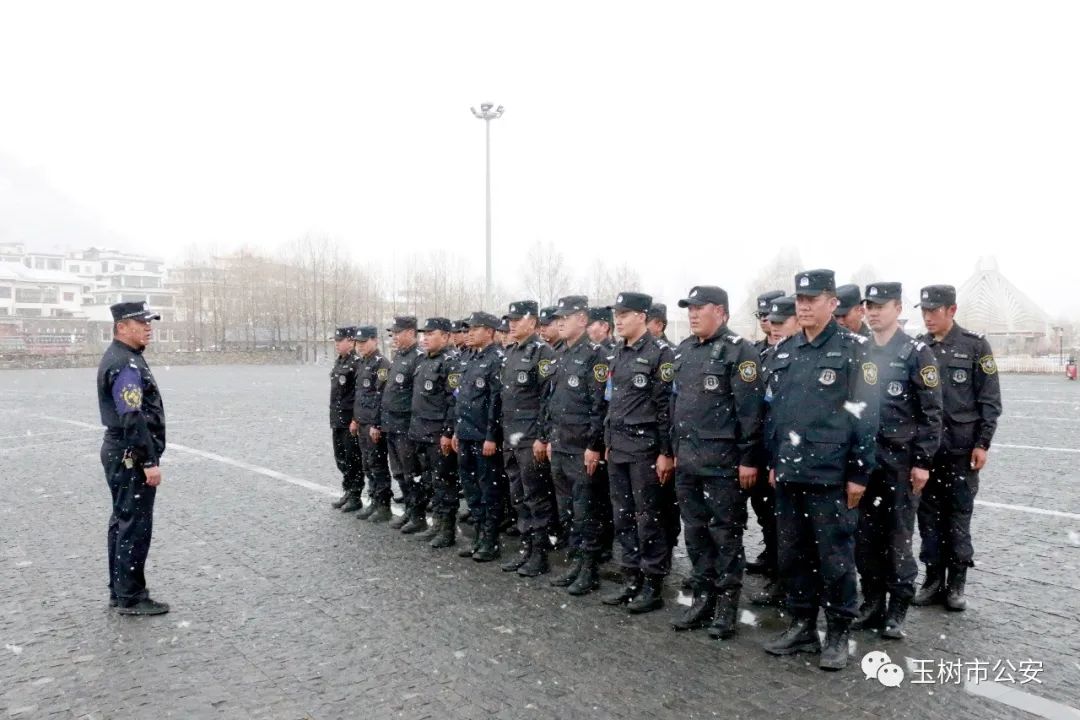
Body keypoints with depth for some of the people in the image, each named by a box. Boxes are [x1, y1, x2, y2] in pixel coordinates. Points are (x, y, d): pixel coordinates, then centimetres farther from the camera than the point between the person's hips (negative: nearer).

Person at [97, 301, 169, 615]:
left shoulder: (123, 358, 14)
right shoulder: (125, 364, -19)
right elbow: (132, 418, -24)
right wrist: (150, 461, -23)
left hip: (121, 453, 11)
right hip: (131, 456, -11)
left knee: (123, 522, 16)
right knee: (135, 525, -3)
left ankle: (119, 590, 26)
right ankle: (130, 597, 6)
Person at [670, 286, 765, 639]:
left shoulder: (739, 351, -10)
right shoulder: (683, 351, 12)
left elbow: (750, 409, -14)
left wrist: (749, 459, -16)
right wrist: (675, 450, 16)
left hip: (723, 459, -7)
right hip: (687, 459, 7)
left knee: (726, 532, 4)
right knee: (695, 530, 13)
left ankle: (727, 605, 16)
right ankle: (703, 597, 26)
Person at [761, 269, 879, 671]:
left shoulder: (853, 350, -6)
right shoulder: (783, 352, 10)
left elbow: (865, 415, -8)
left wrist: (859, 473, -10)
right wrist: (773, 463, 13)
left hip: (831, 475, -5)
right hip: (789, 474, 6)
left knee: (835, 558, 4)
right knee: (792, 554, 13)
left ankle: (838, 634, 19)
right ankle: (802, 626, 27)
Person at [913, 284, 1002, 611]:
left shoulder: (975, 345, -2)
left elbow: (989, 400, -3)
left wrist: (982, 443, -9)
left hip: (961, 446, -3)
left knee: (958, 515, 5)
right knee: (928, 514, 7)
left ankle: (956, 583, 16)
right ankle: (933, 580, 18)